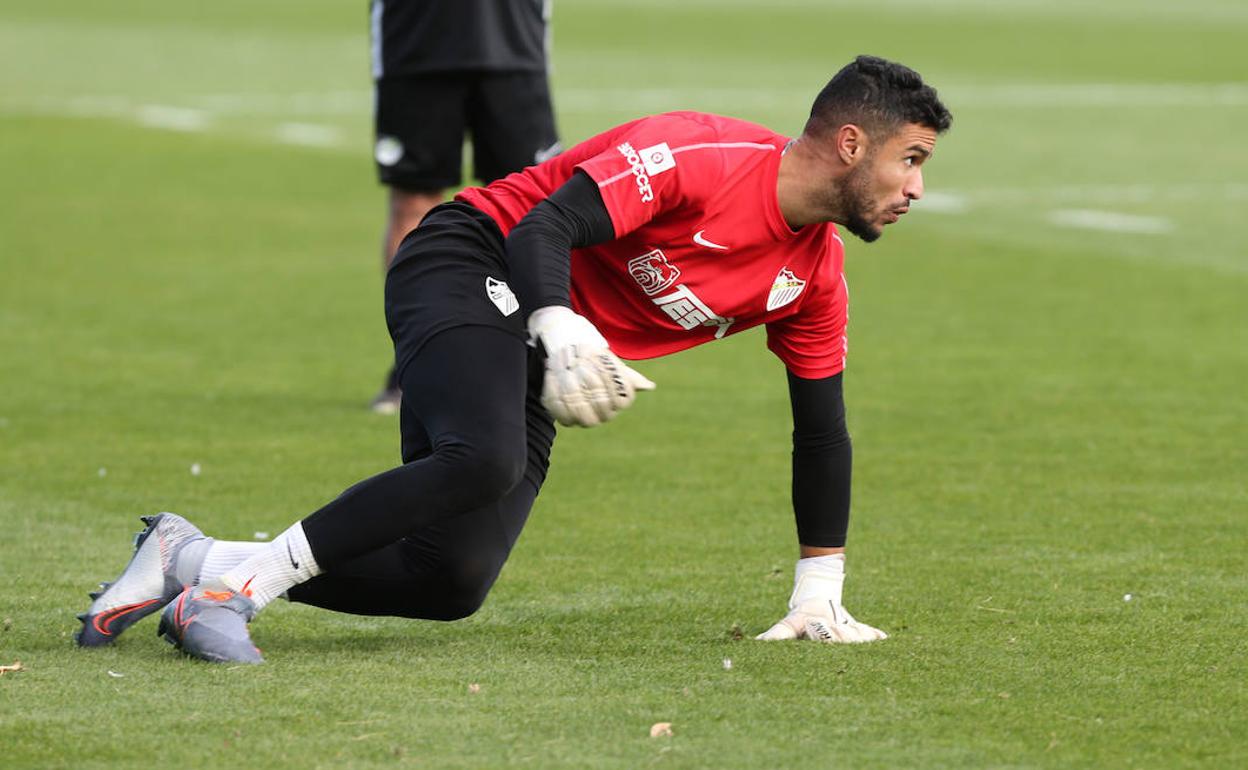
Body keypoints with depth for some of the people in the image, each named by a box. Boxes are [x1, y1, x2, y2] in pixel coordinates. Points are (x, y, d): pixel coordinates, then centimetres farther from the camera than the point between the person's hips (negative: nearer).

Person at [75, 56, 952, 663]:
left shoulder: (815, 273, 5)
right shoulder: (703, 157, -20)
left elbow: (822, 429, 13)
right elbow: (545, 226, -24)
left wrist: (820, 593, 11)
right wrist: (561, 332, -42)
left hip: (529, 370, 8)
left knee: (451, 582, -7)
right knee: (484, 460, -37)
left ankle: (192, 562, 1)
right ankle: (237, 582, -30)